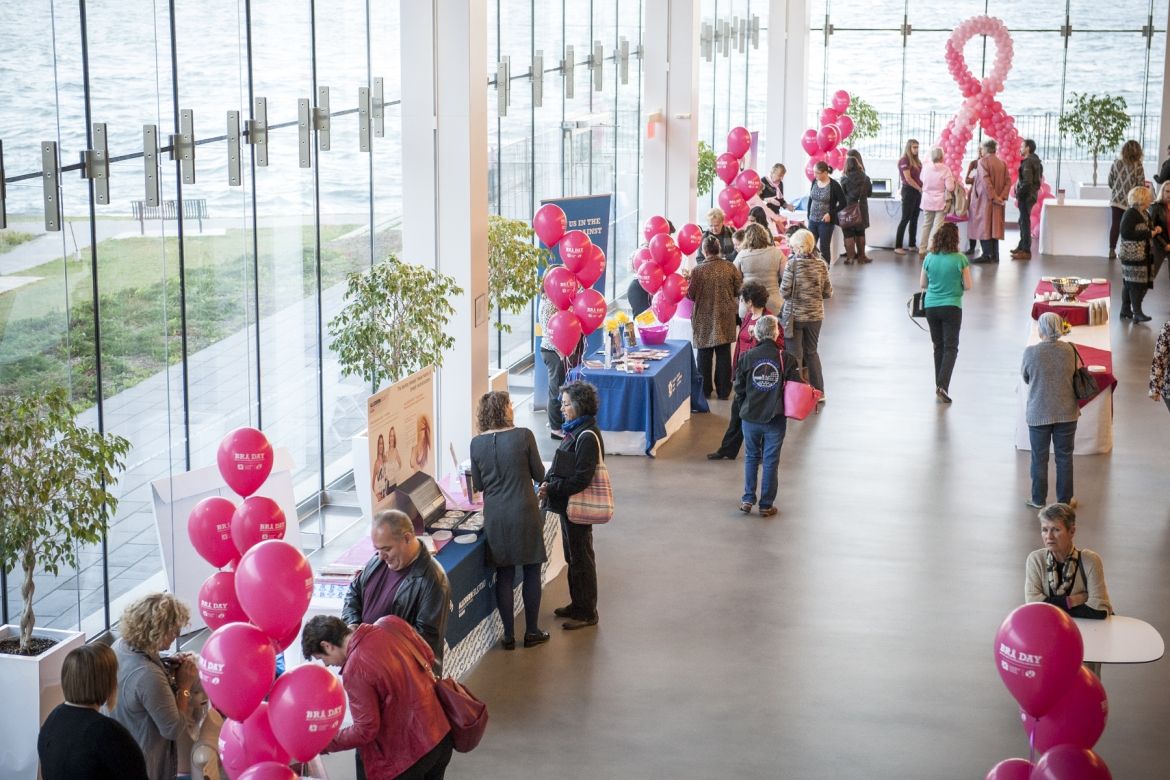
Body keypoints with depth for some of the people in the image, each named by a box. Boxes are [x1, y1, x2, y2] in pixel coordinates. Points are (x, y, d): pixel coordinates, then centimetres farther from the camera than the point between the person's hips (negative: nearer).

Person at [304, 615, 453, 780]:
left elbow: (365, 731, -19)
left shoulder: (355, 669, -24)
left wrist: (324, 744, -7)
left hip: (409, 753, -8)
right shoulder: (390, 623, -4)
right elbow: (428, 657, 9)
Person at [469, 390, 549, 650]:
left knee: (504, 575, 11)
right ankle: (532, 632, 18)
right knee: (531, 572, 11)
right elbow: (540, 475, -3)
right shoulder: (524, 436, -12)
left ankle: (509, 635, 15)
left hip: (495, 516, 3)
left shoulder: (477, 443, -3)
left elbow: (478, 484, 6)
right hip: (524, 512, -3)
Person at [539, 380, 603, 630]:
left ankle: (586, 612, 13)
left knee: (581, 558, 2)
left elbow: (581, 479, -25)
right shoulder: (575, 430, 8)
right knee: (573, 557, 20)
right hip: (568, 505, 9)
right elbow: (561, 465, 14)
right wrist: (547, 482, -2)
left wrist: (552, 490, -20)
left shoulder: (587, 436, -22)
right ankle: (577, 604, 33)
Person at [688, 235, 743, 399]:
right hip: (725, 317, 2)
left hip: (704, 318, -2)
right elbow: (739, 290, -1)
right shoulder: (730, 267, -7)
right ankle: (724, 391, 13)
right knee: (724, 355, 9)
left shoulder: (698, 270, -14)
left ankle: (705, 390, 16)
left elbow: (691, 295, -9)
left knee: (704, 356, 10)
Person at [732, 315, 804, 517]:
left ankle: (747, 500, 19)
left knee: (751, 457, 19)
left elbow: (739, 388, -1)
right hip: (776, 418, -1)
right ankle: (766, 505, 14)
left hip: (750, 417, 1)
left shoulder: (746, 357, -8)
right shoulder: (786, 359, -11)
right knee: (771, 461, 9)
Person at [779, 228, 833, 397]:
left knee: (794, 355, 7)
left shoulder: (792, 264, -15)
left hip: (794, 315, -4)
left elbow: (784, 292, -16)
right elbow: (828, 293, 0)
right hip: (815, 315, 4)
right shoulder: (821, 265, -4)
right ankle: (818, 391, 22)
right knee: (812, 352, 20)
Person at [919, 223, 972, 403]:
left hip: (931, 306, 3)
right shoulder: (960, 259, -12)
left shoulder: (929, 258, -3)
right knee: (951, 347, 1)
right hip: (951, 307, -3)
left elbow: (923, 284, 5)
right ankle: (942, 385, -16)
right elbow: (968, 285, -7)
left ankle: (940, 386, 19)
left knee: (938, 346, 16)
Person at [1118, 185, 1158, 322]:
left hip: (1143, 253, 9)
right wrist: (1149, 234, -20)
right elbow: (1125, 233, -23)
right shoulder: (1131, 214, -15)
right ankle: (1137, 313, -3)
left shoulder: (1144, 213, 12)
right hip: (1132, 253, -9)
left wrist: (1155, 231, 0)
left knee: (1129, 283, 14)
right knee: (1135, 282, -6)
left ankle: (1126, 310, 21)